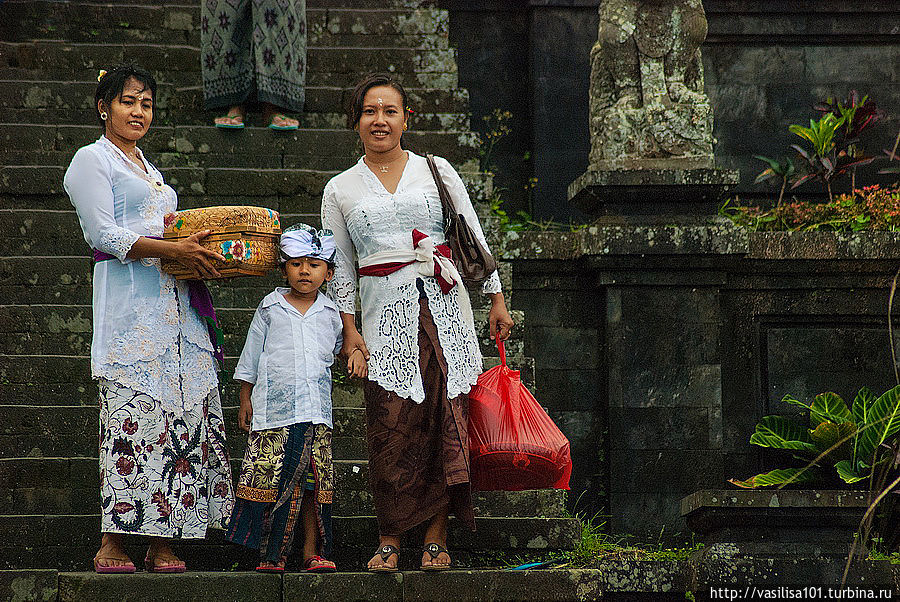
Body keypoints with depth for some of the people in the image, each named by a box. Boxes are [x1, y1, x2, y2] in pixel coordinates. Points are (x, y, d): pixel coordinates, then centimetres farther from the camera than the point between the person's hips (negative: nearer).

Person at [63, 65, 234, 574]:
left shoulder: (148, 169, 27)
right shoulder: (92, 160, 2)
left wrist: (196, 249, 6)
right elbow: (105, 235, -9)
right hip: (129, 299, -8)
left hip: (174, 300, 8)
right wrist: (173, 249, -18)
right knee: (133, 414, -13)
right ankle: (113, 545, -11)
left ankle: (164, 543, -1)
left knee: (183, 410, -1)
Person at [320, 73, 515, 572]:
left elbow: (474, 239, 11)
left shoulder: (436, 170, 9)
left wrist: (496, 299, 8)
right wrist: (348, 329, 4)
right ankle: (389, 540, 0)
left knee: (445, 417, -5)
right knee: (392, 425, -8)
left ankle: (436, 537, 2)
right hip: (385, 314, 0)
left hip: (444, 305, 0)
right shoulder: (341, 189, 11)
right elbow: (341, 266, 12)